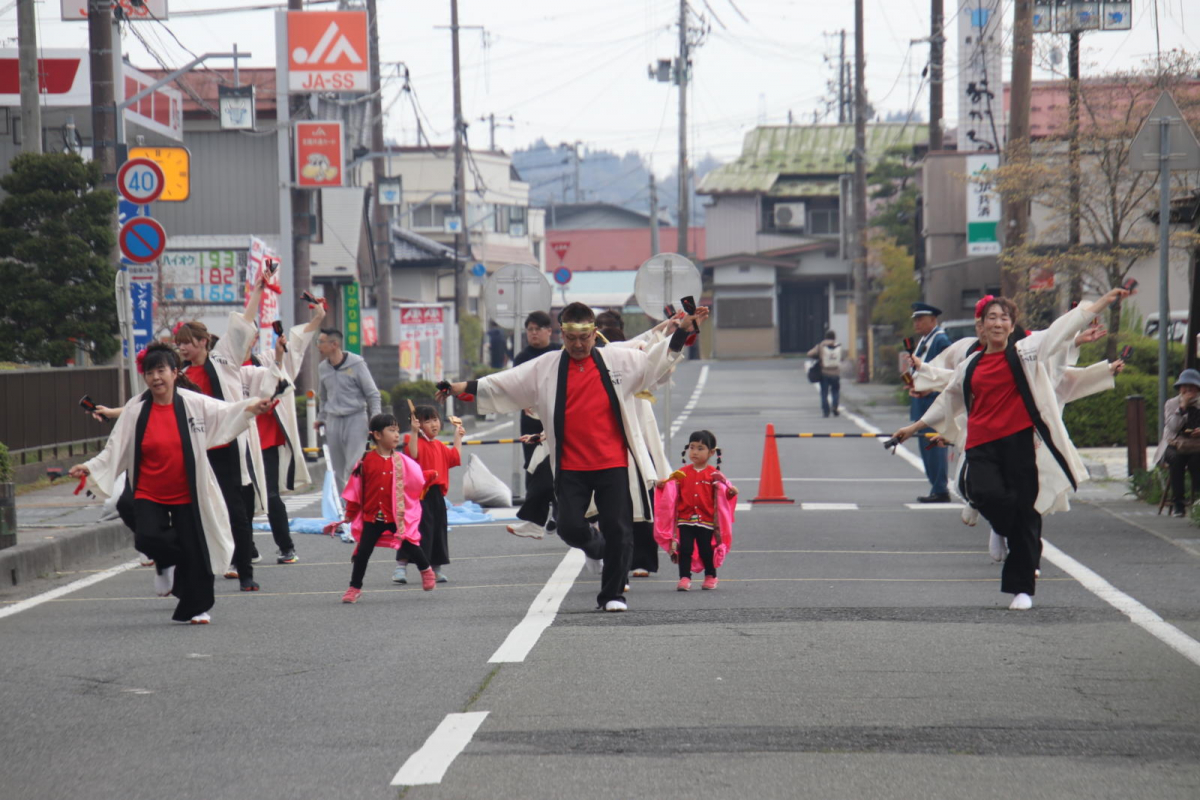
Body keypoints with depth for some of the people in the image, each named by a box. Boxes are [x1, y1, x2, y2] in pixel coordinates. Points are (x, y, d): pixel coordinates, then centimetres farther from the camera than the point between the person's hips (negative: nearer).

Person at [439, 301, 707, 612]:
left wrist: (683, 329, 3)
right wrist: (459, 388, -2)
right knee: (570, 527, -7)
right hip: (571, 468, 0)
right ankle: (595, 547, 30)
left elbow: (658, 360, 13)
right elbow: (501, 385, 5)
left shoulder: (619, 360, 6)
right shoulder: (544, 370, 6)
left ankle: (613, 595, 12)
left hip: (614, 464, 0)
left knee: (618, 531, -2)